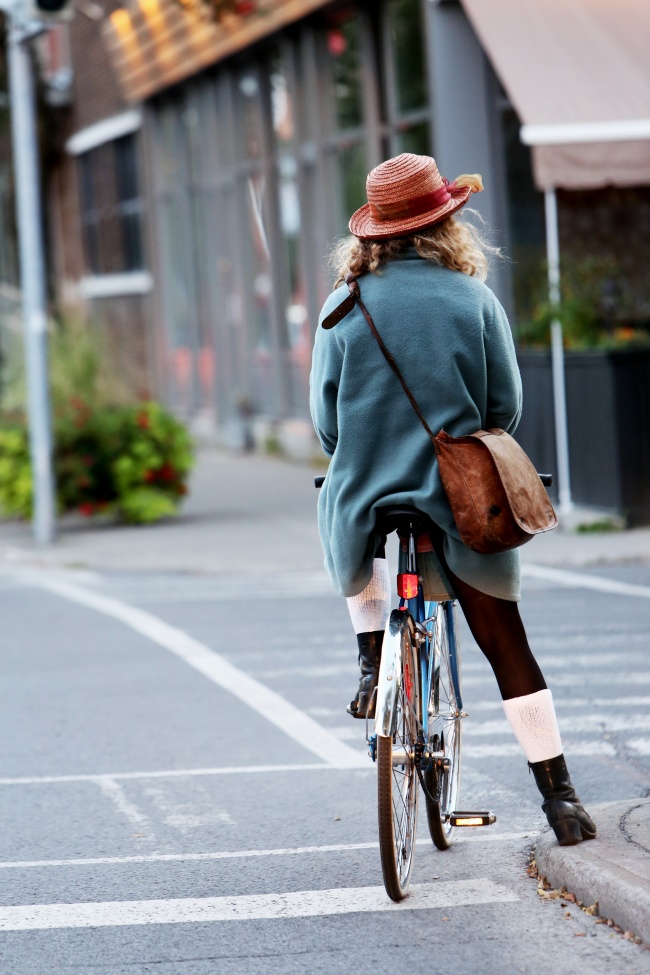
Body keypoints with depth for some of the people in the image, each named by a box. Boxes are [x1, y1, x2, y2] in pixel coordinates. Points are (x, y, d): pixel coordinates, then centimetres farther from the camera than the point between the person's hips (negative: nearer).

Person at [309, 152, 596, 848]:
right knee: (505, 644, 7)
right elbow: (506, 406, 0)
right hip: (462, 503, -1)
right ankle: (559, 795, 4)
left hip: (366, 494, 1)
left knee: (352, 543, 37)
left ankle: (372, 659, 23)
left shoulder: (345, 305, -2)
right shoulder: (474, 299, -3)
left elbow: (325, 414, 2)